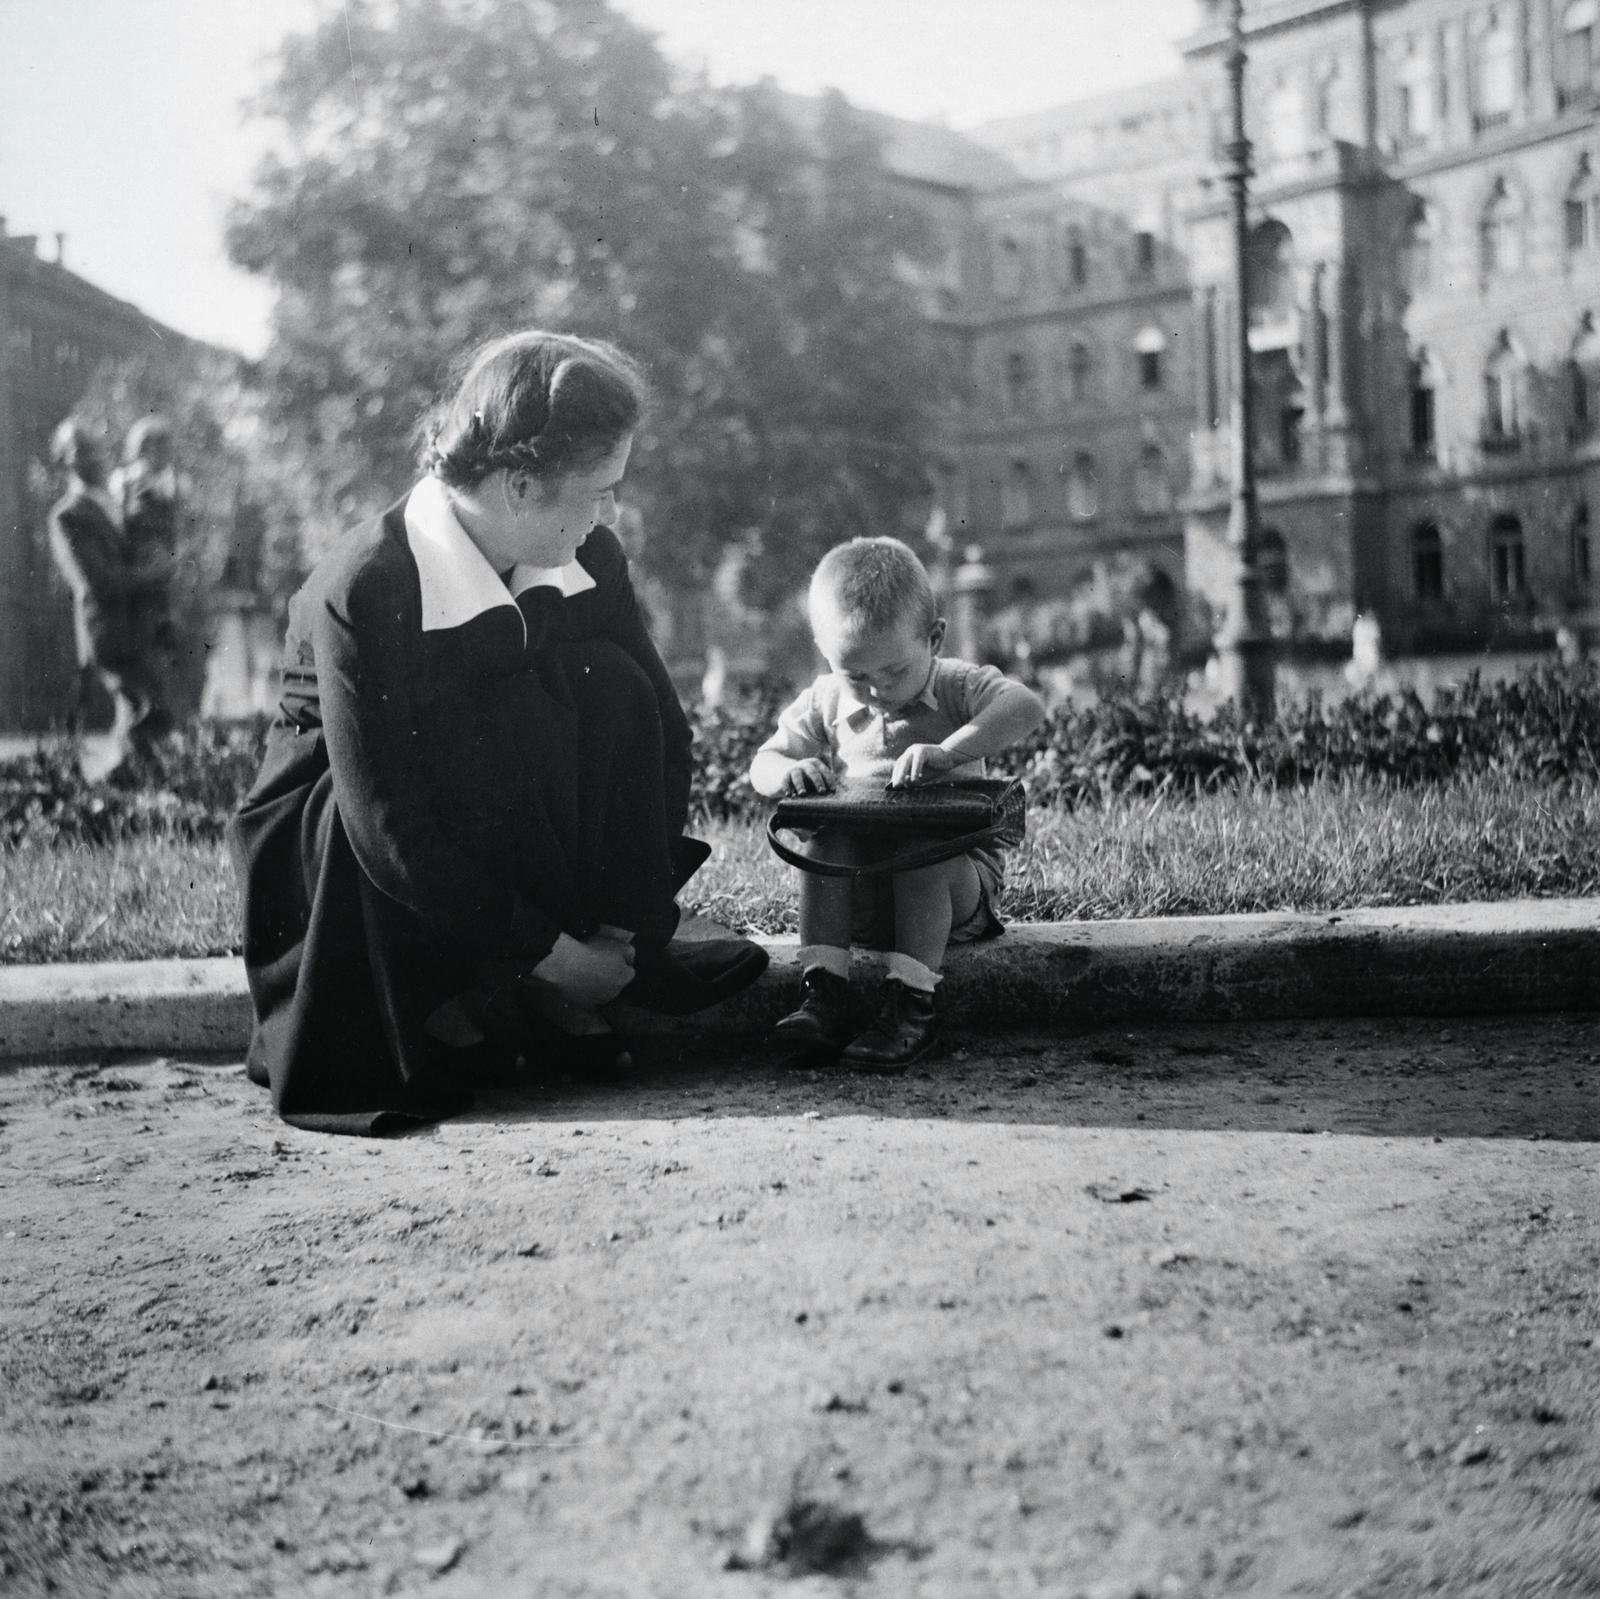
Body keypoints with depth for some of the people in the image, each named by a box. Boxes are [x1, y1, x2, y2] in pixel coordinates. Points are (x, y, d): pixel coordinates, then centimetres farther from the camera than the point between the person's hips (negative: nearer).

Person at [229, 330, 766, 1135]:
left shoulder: (585, 558, -10)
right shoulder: (362, 595, -29)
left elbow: (660, 728, -6)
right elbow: (387, 821, -31)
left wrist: (632, 917, -13)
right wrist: (546, 950, -29)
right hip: (331, 841, -6)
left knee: (610, 684, -18)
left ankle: (633, 955, -13)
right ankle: (491, 999, -19)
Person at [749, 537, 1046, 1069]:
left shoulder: (955, 685, -6)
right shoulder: (826, 703, 5)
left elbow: (1027, 707, -25)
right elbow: (762, 766, 8)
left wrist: (947, 752, -38)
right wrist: (789, 772, -19)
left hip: (952, 880, -3)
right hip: (861, 898, 3)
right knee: (824, 843, -25)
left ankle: (913, 1004, -37)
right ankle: (823, 994, -33)